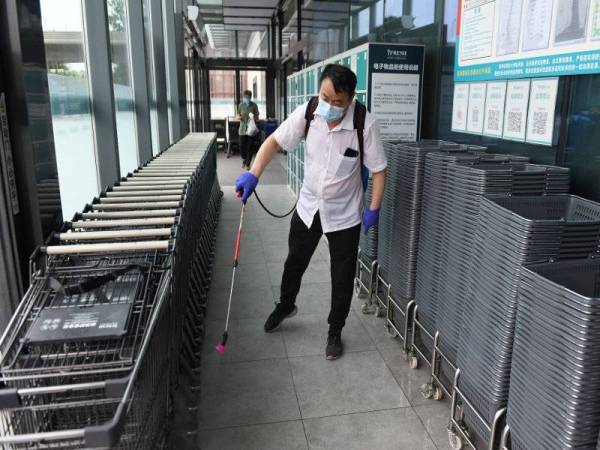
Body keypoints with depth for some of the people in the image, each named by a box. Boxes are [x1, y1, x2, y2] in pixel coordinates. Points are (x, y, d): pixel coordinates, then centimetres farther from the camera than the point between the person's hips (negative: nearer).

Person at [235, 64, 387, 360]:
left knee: (342, 277, 9)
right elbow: (275, 141, -11)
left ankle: (335, 332, 32)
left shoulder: (366, 124, -24)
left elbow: (378, 169, -14)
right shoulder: (307, 113, -17)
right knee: (295, 261, 21)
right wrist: (253, 174, -24)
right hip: (308, 206, 3)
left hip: (344, 214, -3)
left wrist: (374, 209, -15)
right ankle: (285, 305, 50)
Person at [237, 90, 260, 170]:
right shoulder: (241, 105, 4)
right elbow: (238, 115, 12)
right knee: (242, 146, 2)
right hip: (242, 129, 2)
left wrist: (254, 118, -21)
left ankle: (248, 164, 12)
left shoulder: (254, 105, -1)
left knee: (249, 147, 0)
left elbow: (257, 117, 2)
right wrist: (239, 117, -11)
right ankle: (244, 160, 30)